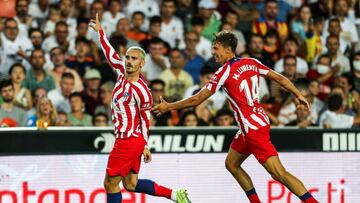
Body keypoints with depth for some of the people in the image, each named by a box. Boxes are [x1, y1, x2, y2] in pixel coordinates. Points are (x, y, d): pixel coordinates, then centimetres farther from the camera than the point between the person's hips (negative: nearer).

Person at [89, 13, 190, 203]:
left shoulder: (141, 90, -17)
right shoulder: (122, 71, 3)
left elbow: (145, 118, -10)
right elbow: (110, 53, 18)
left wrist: (145, 146, -4)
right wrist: (100, 31, 20)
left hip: (128, 141, -9)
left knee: (110, 184, -2)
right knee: (131, 184, 13)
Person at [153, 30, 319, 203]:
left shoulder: (224, 72, -12)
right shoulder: (251, 63, 6)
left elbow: (196, 100, -9)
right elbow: (280, 78, 9)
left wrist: (168, 107, 2)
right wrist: (298, 95, 22)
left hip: (253, 128, -9)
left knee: (279, 173, -11)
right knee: (231, 164, 20)